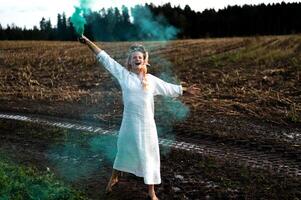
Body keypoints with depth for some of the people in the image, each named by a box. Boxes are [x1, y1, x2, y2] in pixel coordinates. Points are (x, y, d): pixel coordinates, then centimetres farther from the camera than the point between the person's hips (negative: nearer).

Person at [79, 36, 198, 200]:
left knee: (148, 156, 8)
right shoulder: (123, 75, -1)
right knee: (123, 151, 17)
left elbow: (169, 88, 18)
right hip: (129, 123, -1)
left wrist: (185, 90, 24)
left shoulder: (152, 80, 4)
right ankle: (113, 179, 46)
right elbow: (105, 59, -2)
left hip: (146, 124, 1)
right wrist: (88, 42, -3)